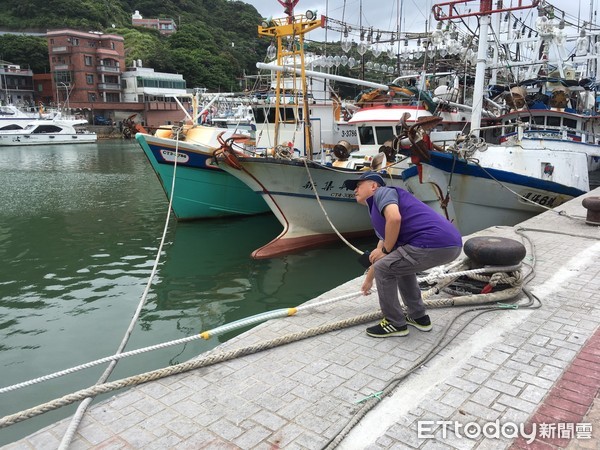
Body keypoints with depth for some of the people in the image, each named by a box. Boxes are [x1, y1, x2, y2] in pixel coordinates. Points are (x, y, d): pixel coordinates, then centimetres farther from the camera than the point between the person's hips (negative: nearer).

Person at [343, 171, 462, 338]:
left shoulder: (382, 192, 6)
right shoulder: (379, 212, 31)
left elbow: (394, 218, -17)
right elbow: (379, 258, 41)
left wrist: (386, 250, -1)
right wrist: (368, 279, 54)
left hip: (433, 243, -10)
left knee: (384, 270, 4)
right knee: (401, 265, 30)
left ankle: (395, 324, 16)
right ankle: (418, 317, 34)